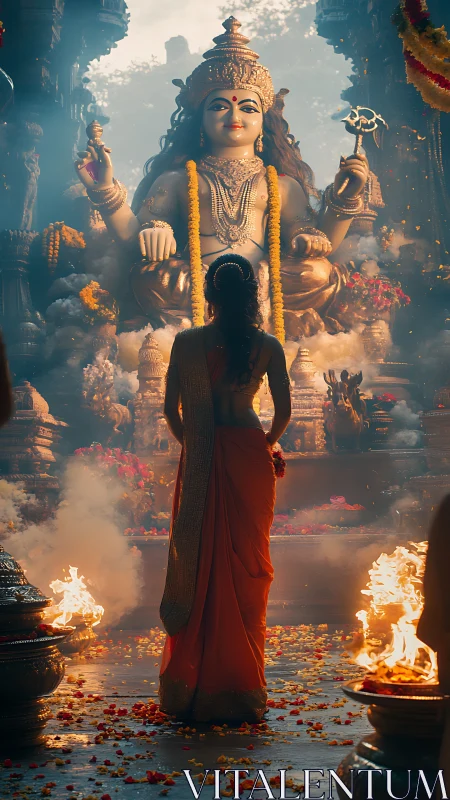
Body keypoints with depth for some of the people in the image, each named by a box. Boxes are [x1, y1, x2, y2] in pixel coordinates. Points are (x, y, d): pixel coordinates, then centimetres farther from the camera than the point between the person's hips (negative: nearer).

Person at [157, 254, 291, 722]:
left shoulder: (186, 342, -1)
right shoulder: (266, 346, -1)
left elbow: (171, 409, 1)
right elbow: (284, 411, -1)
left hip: (199, 467, 0)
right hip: (250, 463, 0)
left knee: (195, 566, 9)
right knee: (246, 568, 9)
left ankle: (189, 687, 15)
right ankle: (241, 687, 16)